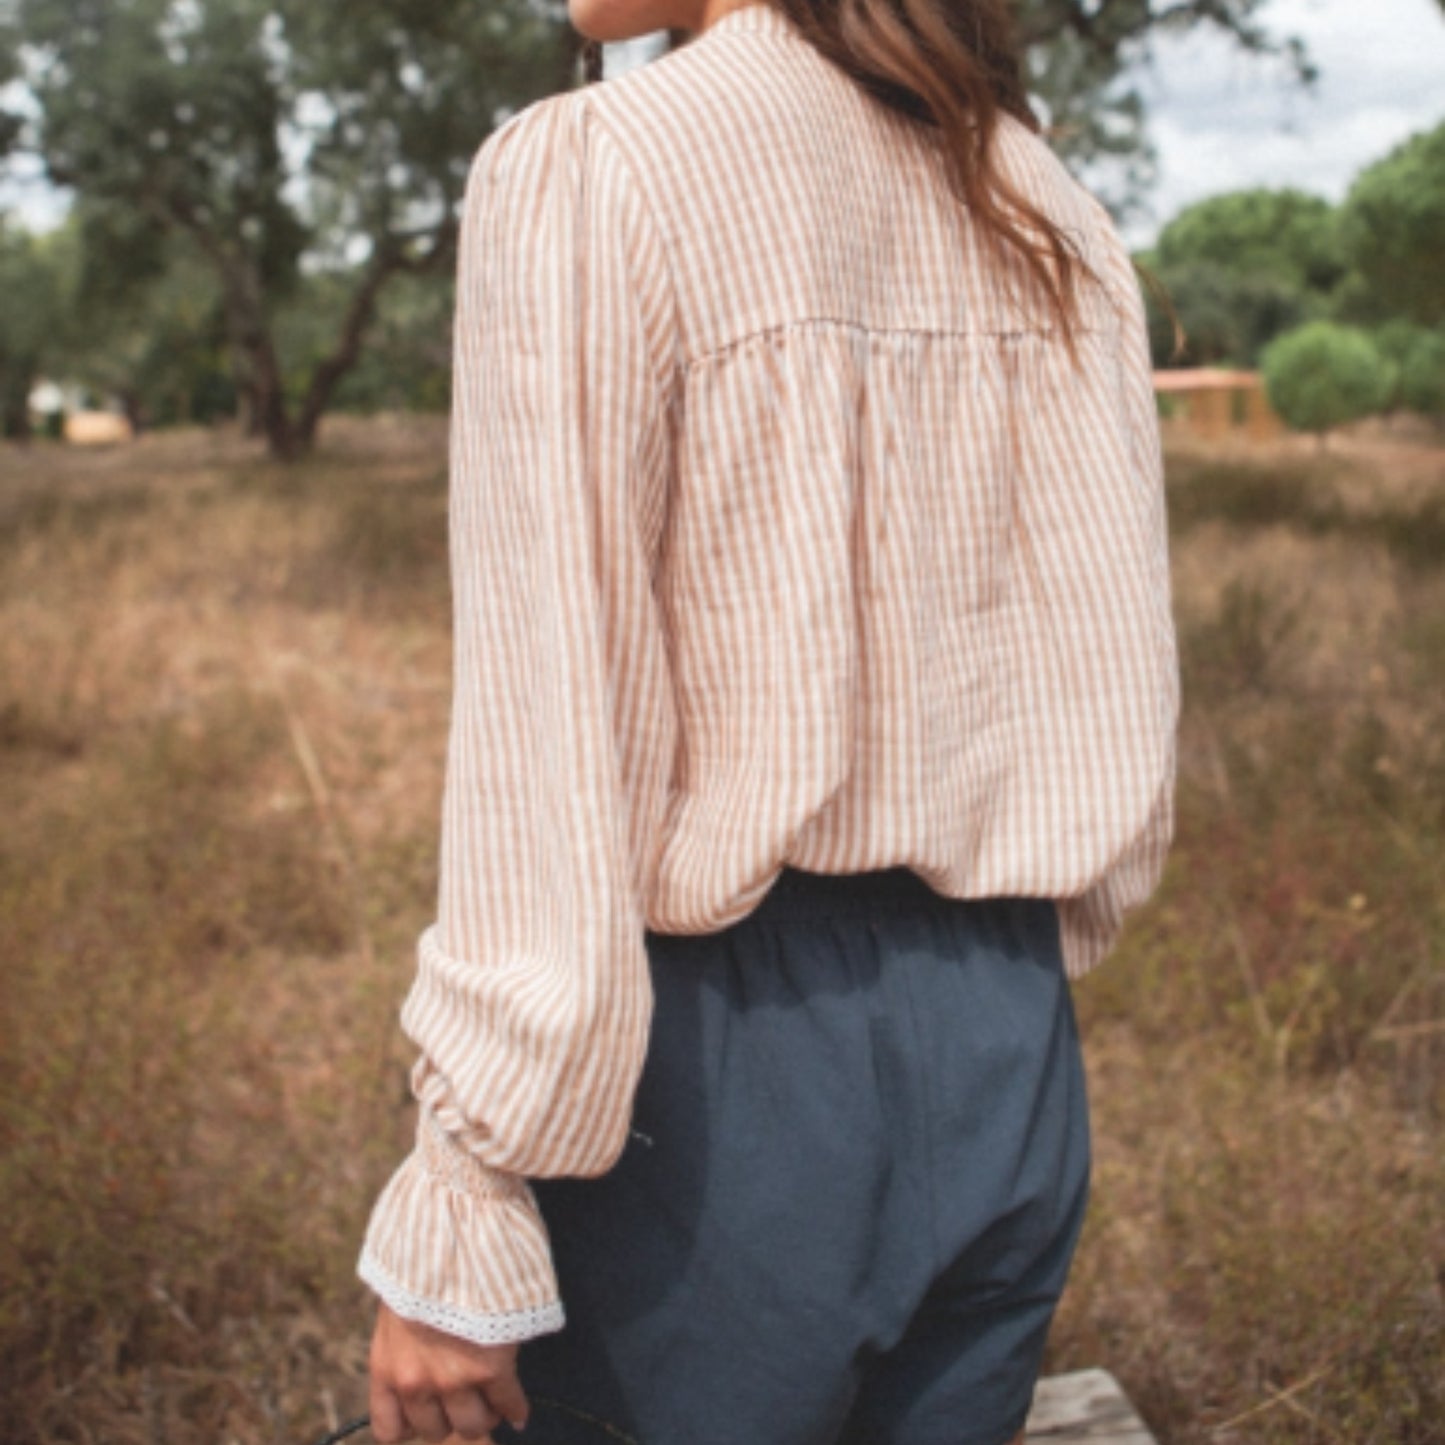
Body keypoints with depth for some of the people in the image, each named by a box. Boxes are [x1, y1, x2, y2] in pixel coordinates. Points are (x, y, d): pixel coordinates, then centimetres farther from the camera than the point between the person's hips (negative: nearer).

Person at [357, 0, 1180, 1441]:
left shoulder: (583, 175, -14)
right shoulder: (1046, 214, 6)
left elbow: (548, 758, -18)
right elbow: (1116, 689, 7)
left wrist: (452, 1233, -10)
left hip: (720, 1081, -6)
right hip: (1010, 1067, 7)